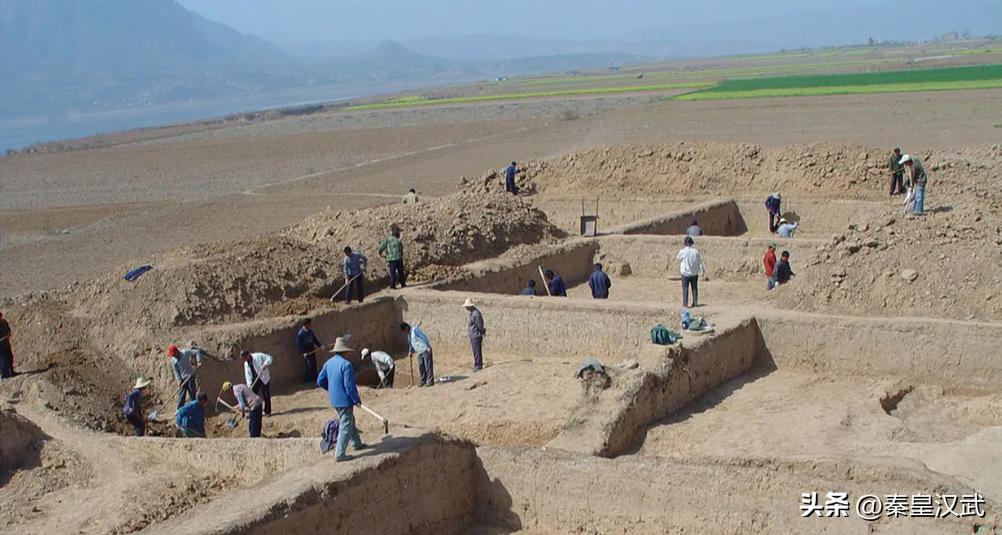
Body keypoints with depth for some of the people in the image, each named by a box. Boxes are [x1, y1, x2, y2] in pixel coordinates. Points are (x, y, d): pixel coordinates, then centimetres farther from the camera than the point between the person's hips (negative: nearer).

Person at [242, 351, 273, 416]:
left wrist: (265, 364, -27)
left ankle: (267, 411, 9)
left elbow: (269, 358, -10)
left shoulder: (258, 356, -10)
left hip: (264, 379, -5)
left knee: (266, 396, -2)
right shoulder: (246, 363, 7)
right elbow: (248, 375, 4)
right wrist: (249, 385, -7)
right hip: (254, 380, 5)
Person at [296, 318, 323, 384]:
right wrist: (303, 352, -23)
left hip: (312, 351, 7)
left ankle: (314, 379, 25)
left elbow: (315, 339, 14)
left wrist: (320, 345, 2)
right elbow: (298, 344, -17)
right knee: (308, 366, -4)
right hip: (306, 353, -7)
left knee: (314, 365, 12)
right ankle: (307, 380, 9)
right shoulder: (300, 333, -19)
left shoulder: (310, 331, 4)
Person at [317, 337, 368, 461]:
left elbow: (320, 381, 10)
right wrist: (357, 400, -10)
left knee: (350, 422, 25)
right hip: (344, 400, -9)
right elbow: (349, 385, -22)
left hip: (334, 400, 9)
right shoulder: (345, 364, -21)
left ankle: (356, 444, 38)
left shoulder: (328, 363, 4)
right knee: (345, 426, -1)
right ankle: (339, 454, 1)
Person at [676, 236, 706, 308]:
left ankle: (685, 304, -1)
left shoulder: (682, 252, -12)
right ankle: (695, 303, 15)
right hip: (694, 273, 3)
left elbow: (678, 258, 9)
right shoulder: (696, 251, -4)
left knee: (685, 289, 3)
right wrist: (703, 273, 7)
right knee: (694, 288, 12)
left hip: (685, 273, -2)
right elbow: (700, 263, 0)